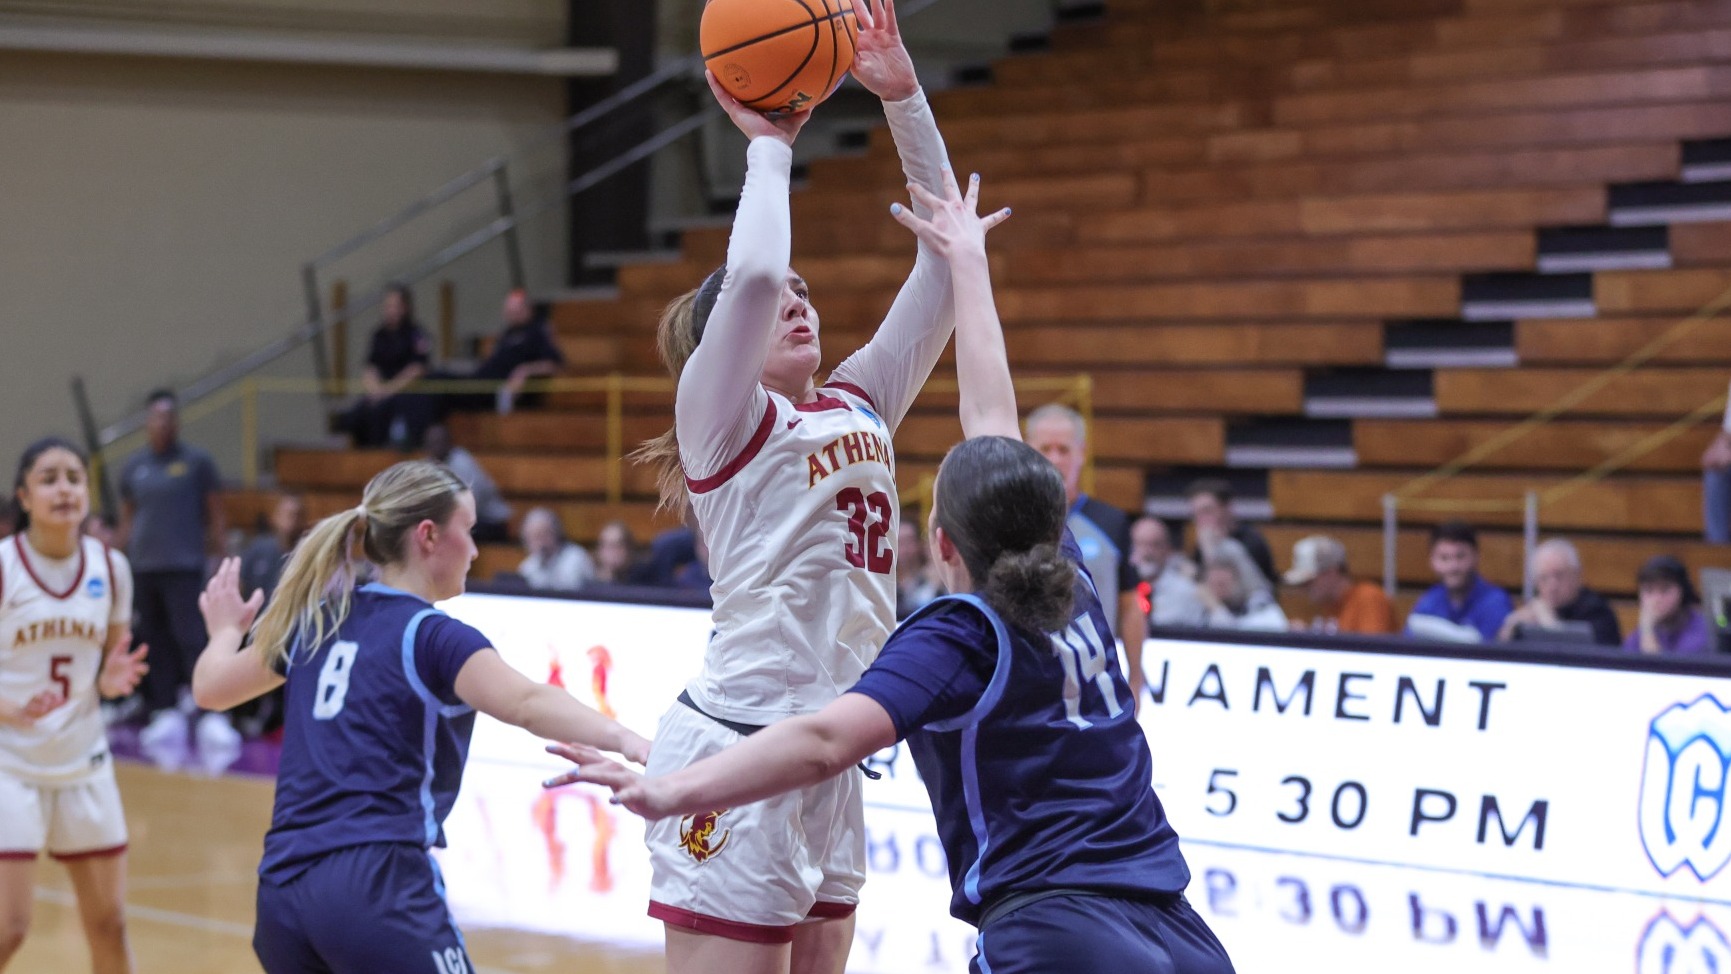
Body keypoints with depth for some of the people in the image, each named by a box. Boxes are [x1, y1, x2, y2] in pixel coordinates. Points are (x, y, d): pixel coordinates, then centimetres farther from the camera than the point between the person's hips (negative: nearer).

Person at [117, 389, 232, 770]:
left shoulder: (197, 462, 0)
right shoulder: (133, 467, 11)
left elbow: (216, 515, 3)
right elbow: (127, 518, 17)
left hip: (184, 567, -5)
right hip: (144, 567, 5)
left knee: (190, 640, -13)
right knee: (157, 644, 7)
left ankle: (211, 718, -14)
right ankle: (166, 716, 12)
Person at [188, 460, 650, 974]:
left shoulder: (315, 620, 15)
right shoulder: (431, 637, -5)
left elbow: (211, 687, 30)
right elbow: (526, 704, -24)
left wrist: (225, 630, 52)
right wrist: (623, 740, -39)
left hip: (281, 890, 8)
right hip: (378, 888, -8)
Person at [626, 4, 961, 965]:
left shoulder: (860, 405, 15)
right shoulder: (723, 416, -4)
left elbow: (943, 255, 11)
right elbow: (751, 273, -22)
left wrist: (902, 95, 5)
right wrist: (770, 144, -7)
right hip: (735, 750, -7)